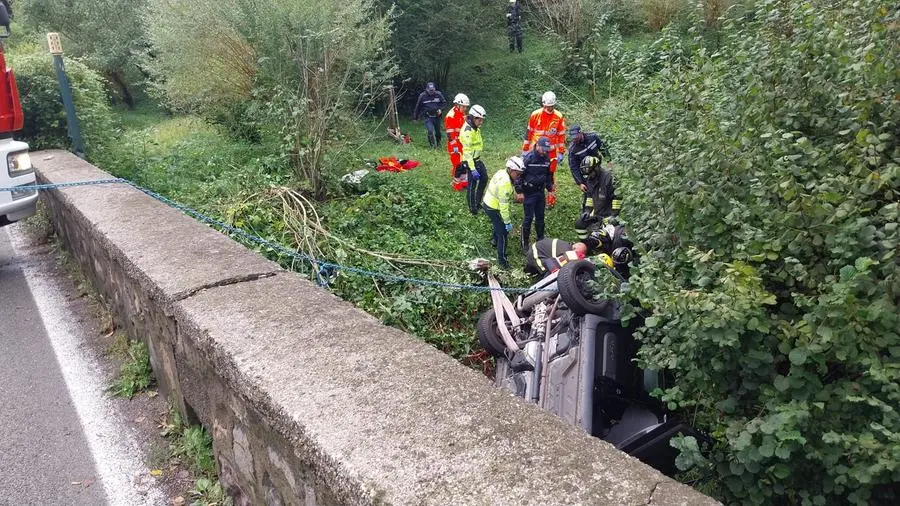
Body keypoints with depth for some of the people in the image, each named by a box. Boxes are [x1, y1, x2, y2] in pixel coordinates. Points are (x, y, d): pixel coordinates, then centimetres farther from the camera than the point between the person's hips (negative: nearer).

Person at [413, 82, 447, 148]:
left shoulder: (439, 94, -4)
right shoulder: (422, 96, -7)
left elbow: (444, 103, 8)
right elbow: (418, 107, 2)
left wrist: (440, 109, -11)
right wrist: (415, 117, 7)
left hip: (437, 116, 2)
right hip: (428, 117, -2)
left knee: (438, 131, 15)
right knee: (430, 131, -18)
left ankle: (438, 143, 37)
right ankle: (433, 145, -6)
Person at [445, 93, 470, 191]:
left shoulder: (462, 115, 8)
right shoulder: (451, 116, -18)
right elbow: (450, 134, -20)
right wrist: (454, 147, -21)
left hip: (463, 144, 8)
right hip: (455, 145, -8)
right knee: (457, 165, -2)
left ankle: (464, 182, 26)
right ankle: (456, 184, 11)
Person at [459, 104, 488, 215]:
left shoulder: (475, 127, 4)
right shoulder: (467, 131, -25)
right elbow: (467, 152, -27)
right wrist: (473, 169, -27)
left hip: (477, 159, 10)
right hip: (470, 161, -10)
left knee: (484, 178, 20)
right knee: (472, 184, 1)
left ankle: (478, 200, 38)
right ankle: (473, 209, 14)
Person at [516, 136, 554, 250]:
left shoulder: (546, 159, 4)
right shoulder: (528, 158, -16)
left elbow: (548, 175, 19)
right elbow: (520, 174, -13)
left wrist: (550, 188, 16)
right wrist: (520, 192, -14)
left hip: (540, 192, 6)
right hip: (529, 193, -6)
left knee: (540, 217, 15)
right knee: (528, 218, -2)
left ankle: (541, 239, 29)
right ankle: (524, 244, 8)